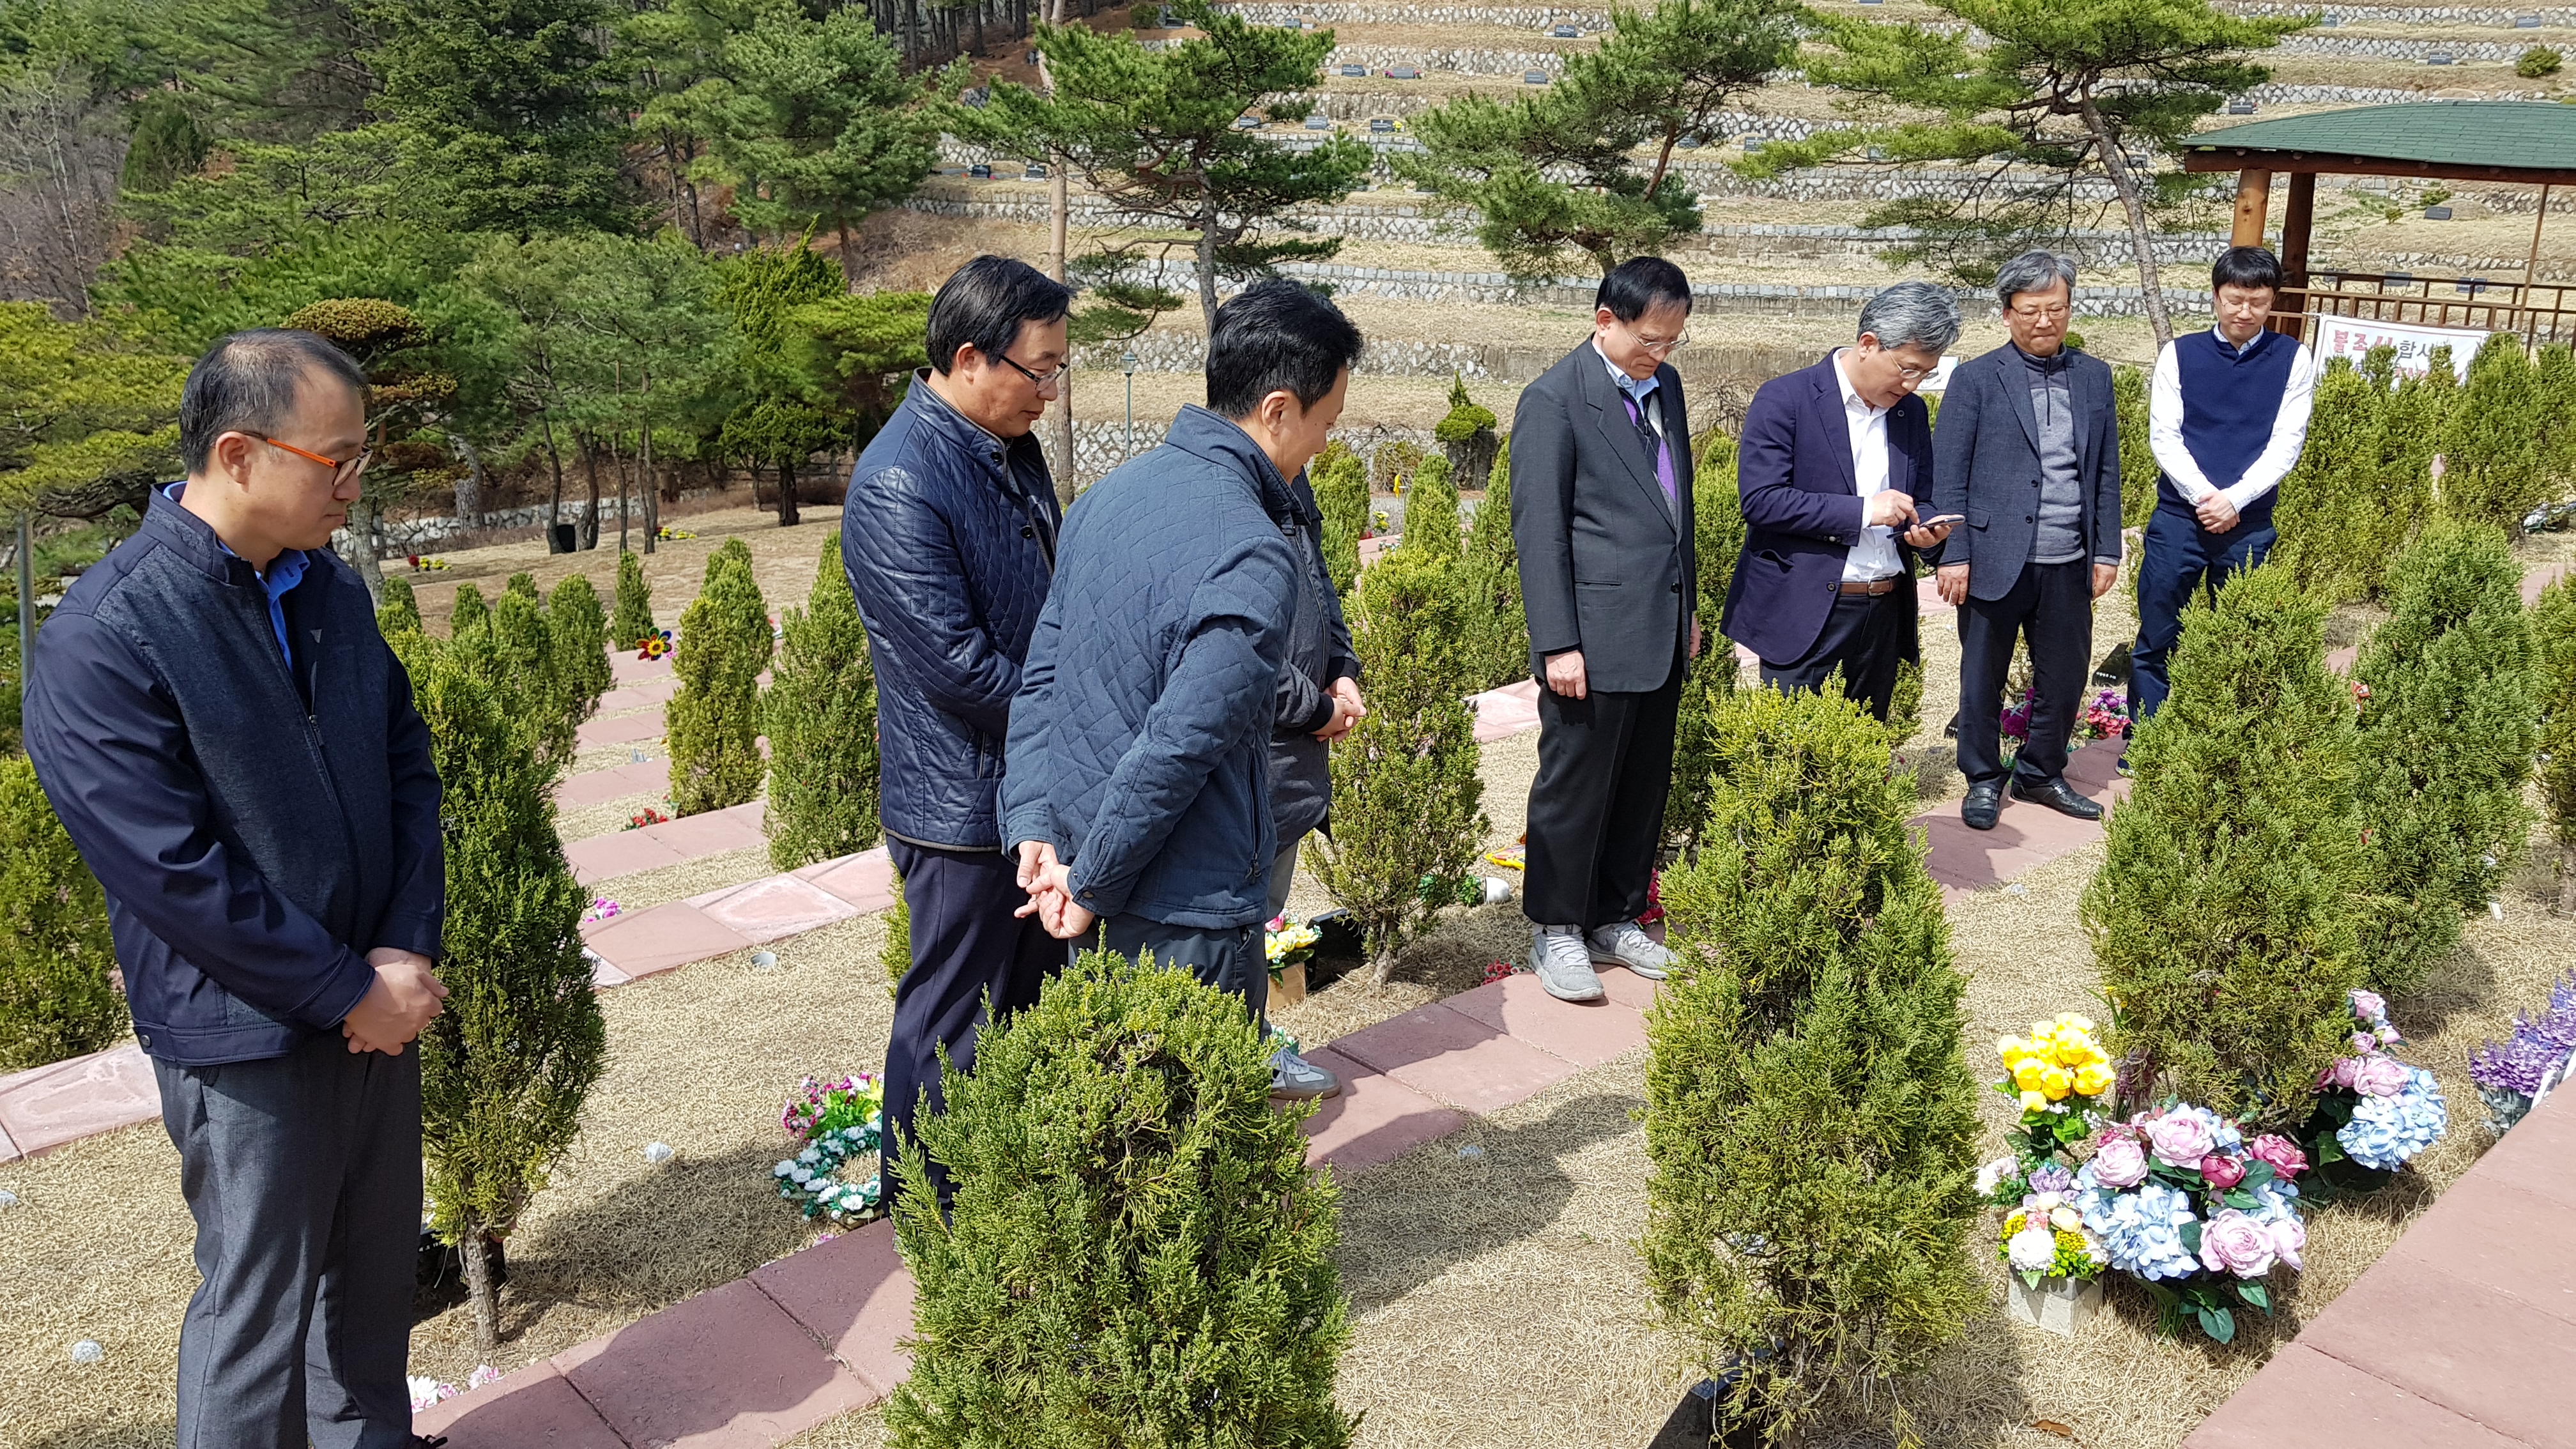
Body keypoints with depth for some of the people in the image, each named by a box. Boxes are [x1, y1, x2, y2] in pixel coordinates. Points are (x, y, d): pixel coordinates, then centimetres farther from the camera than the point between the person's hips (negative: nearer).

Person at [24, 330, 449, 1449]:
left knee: (376, 1271, 21)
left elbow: (407, 764, 7)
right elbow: (176, 874, -21)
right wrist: (354, 994, -15)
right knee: (259, 1310, 9)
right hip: (250, 1040, -6)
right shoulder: (103, 640, -19)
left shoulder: (330, 589, 3)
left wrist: (409, 948, -5)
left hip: (380, 1003, 7)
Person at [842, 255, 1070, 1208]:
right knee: (953, 1023, 6)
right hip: (961, 802, -9)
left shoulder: (1012, 447, 6)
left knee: (1036, 994, 20)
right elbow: (960, 666, -25)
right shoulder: (898, 487, -23)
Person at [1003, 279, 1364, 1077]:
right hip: (1187, 907, -8)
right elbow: (1177, 748, -25)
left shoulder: (1112, 491, 4)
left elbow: (1040, 673, 5)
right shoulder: (1255, 559, -23)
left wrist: (1035, 829, 3)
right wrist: (1092, 885, -13)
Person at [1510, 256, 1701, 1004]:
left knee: (1645, 787, 14)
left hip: (1662, 633, 7)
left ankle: (1616, 919, 28)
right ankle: (1556, 932, 18)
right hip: (1596, 636, -7)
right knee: (1576, 787, 3)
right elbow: (1538, 530, -13)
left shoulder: (1665, 385, 12)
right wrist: (1557, 644, -16)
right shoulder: (1554, 400, -11)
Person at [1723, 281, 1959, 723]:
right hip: (1804, 616, -6)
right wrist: (1861, 510, -20)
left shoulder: (1912, 411, 12)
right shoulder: (1785, 399, -8)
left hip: (1884, 615, 6)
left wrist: (1925, 530, -3)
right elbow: (1759, 499, -16)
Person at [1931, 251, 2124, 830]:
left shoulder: (2095, 377, 10)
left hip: (2069, 565, 4)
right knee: (1983, 679, 8)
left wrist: (2107, 551, 7)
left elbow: (2107, 472, 12)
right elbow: (1948, 476, -5)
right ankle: (1983, 780, 24)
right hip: (1996, 560, -4)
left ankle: (2041, 774, 30)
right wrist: (1953, 556, -11)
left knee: (2065, 677, 11)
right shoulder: (1976, 379, -3)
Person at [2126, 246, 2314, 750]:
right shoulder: (2180, 354, 2)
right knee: (2157, 639, 3)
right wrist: (2204, 495, -15)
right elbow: (2163, 436, -3)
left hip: (2250, 524, 0)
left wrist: (2234, 499, -15)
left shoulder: (2291, 358, 2)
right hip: (2178, 517, 0)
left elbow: (2286, 443, -2)